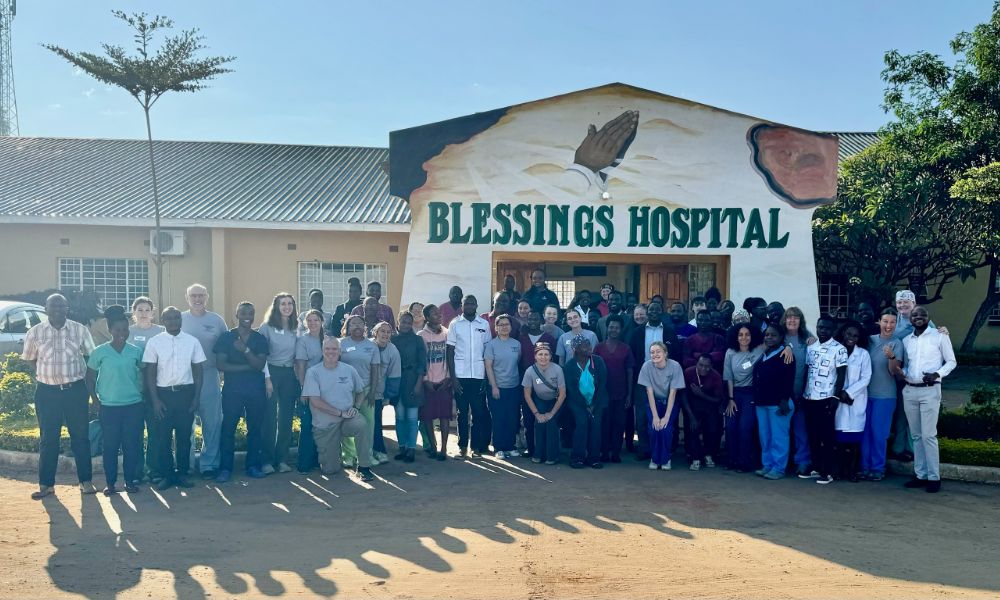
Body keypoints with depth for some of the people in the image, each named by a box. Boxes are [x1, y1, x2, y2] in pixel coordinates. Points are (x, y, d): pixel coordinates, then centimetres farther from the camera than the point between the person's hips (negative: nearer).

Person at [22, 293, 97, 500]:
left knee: (80, 436, 5)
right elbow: (30, 360, 12)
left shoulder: (80, 330, -2)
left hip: (75, 390, 0)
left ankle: (86, 481, 13)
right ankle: (46, 484, 14)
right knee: (48, 439, 6)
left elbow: (90, 357, 7)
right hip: (47, 391, 1)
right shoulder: (35, 332, 0)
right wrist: (44, 378, 4)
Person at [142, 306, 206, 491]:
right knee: (163, 437, 2)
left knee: (184, 436, 7)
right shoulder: (154, 342, -1)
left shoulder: (193, 341, 2)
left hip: (186, 393, 1)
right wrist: (155, 400, -6)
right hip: (163, 393, -1)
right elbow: (150, 373, 0)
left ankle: (182, 473, 19)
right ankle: (166, 475, 14)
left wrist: (196, 398, 0)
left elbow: (198, 370, 5)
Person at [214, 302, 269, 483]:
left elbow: (260, 365, -4)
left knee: (255, 428, 4)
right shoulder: (226, 337, 3)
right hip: (232, 390, -2)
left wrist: (246, 350, -18)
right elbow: (220, 365, -6)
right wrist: (247, 367, -10)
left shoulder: (259, 339, 8)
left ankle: (253, 466, 12)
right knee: (228, 428, -3)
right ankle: (225, 469, 3)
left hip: (256, 390, 2)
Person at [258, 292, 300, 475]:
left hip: (290, 375, 4)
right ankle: (267, 461, 2)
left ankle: (282, 459, 13)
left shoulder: (296, 329, 10)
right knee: (270, 418, -4)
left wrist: (299, 379, 8)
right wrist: (266, 378, -14)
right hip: (271, 372, -4)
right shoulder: (266, 327, -3)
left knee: (286, 419, 5)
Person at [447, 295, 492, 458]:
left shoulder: (484, 324, 7)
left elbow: (488, 351, 7)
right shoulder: (455, 324, 4)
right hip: (460, 375, -1)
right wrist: (453, 377, -5)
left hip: (479, 375, 1)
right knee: (462, 411, 3)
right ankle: (463, 447, 10)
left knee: (479, 412, 1)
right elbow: (450, 351, 3)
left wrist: (487, 376, 0)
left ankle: (477, 446, 10)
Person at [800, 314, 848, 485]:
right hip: (809, 398, 5)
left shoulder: (839, 349, -6)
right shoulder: (810, 347, 10)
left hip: (827, 398, -5)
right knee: (812, 435, 10)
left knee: (826, 436, 0)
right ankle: (816, 468, 20)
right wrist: (802, 394, 10)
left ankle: (827, 472, 6)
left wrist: (836, 397, -13)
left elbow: (841, 375, -7)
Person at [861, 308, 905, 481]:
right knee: (865, 431, 8)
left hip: (885, 395, -4)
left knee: (879, 432, 0)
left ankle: (878, 468, 11)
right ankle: (865, 466, 18)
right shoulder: (870, 340, 3)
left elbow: (893, 371, -13)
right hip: (866, 392, 4)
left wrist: (892, 356, -30)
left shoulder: (897, 344, -7)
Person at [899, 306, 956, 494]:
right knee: (916, 435, 8)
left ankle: (934, 477, -1)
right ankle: (920, 475, 14)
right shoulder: (906, 340, 13)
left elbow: (951, 362, 1)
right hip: (909, 390, 5)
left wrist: (937, 374, -15)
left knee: (928, 435, -8)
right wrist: (901, 372, -3)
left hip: (930, 390, -5)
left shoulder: (939, 336, -1)